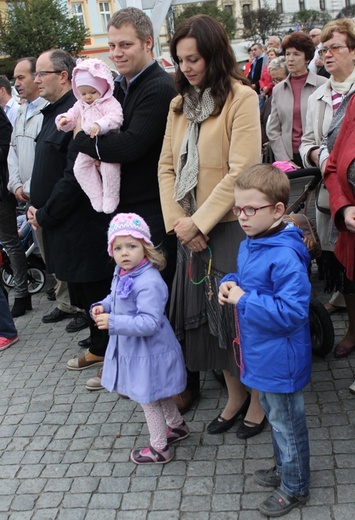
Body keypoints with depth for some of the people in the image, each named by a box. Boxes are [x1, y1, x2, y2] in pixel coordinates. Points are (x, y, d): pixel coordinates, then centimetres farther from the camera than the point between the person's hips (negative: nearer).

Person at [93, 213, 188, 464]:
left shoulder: (149, 282, -31)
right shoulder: (122, 274, -1)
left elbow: (149, 323, -35)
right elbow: (115, 298, 17)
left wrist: (113, 323, -36)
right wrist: (102, 306, -3)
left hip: (148, 352, -9)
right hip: (131, 348, 9)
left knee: (149, 399, 9)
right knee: (158, 394, 28)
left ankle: (159, 449, 28)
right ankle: (177, 425, 50)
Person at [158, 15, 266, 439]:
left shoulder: (241, 98, -10)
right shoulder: (179, 104, 10)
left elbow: (241, 171, -17)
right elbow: (167, 166, 8)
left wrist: (199, 221, -16)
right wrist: (176, 220, -5)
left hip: (229, 226, -6)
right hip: (190, 230, 6)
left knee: (239, 311, 2)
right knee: (207, 313, 12)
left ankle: (259, 397, 23)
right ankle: (234, 395, 30)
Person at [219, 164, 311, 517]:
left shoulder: (285, 256, -29)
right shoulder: (248, 245, 1)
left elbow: (292, 311, -33)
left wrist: (244, 300, -27)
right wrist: (230, 285, -4)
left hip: (279, 360, -9)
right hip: (260, 355, 9)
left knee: (287, 423, 11)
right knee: (272, 414, 27)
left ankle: (295, 488, 32)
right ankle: (283, 468, 48)